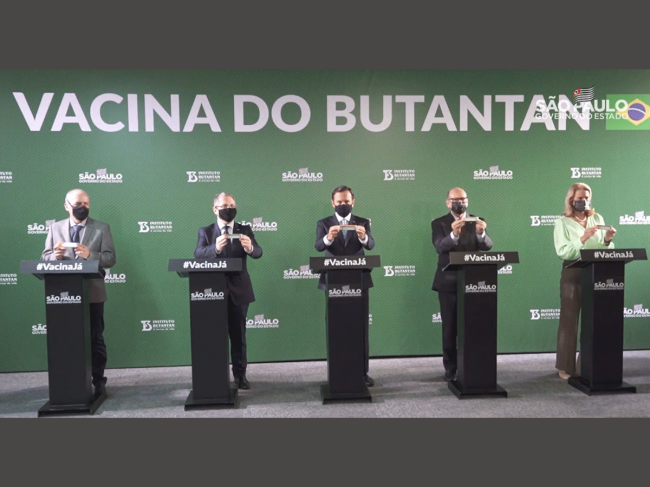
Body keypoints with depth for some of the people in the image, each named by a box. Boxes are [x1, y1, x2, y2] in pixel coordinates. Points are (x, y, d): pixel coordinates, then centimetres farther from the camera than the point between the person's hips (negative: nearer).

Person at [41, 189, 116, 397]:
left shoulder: (102, 228, 2)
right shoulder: (55, 228, 9)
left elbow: (110, 259, -5)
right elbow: (45, 257, 6)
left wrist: (90, 254, -22)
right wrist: (55, 255, -16)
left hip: (92, 292, -2)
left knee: (95, 338, 5)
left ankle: (98, 380, 14)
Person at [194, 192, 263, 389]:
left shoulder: (245, 230, 3)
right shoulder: (205, 231, 2)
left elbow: (258, 253, -11)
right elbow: (198, 254, -15)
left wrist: (249, 248, -35)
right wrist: (215, 248, -36)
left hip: (238, 290, 1)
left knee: (238, 334, 9)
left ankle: (240, 375, 19)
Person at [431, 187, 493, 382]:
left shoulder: (477, 222, 5)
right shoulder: (439, 223, -2)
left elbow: (487, 246, -10)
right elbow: (440, 247, -20)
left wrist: (481, 234, -33)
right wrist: (453, 234, -39)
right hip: (448, 283, -2)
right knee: (449, 328, 6)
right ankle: (450, 368, 15)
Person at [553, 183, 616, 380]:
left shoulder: (597, 218, 10)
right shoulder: (563, 222, -1)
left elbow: (605, 250, 8)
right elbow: (562, 252, -13)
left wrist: (607, 240, -12)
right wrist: (582, 239, -24)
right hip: (572, 273, -3)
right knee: (569, 321, 2)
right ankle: (566, 366, 12)